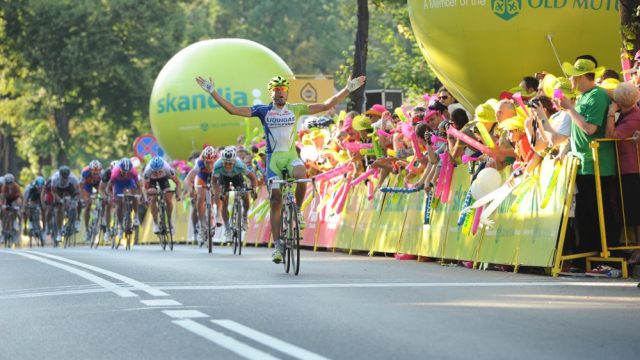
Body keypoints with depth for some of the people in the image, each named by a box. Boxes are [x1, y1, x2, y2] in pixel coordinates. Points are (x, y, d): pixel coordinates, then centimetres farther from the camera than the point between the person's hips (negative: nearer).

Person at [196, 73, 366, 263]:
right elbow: (232, 110, -1)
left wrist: (348, 89, 0)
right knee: (275, 201, -5)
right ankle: (278, 245, 1)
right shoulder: (263, 111, 4)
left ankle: (298, 211, -8)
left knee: (300, 175, -35)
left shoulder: (295, 109, 7)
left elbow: (326, 106, 6)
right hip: (273, 158, 0)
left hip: (291, 156, 0)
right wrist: (212, 92, -6)